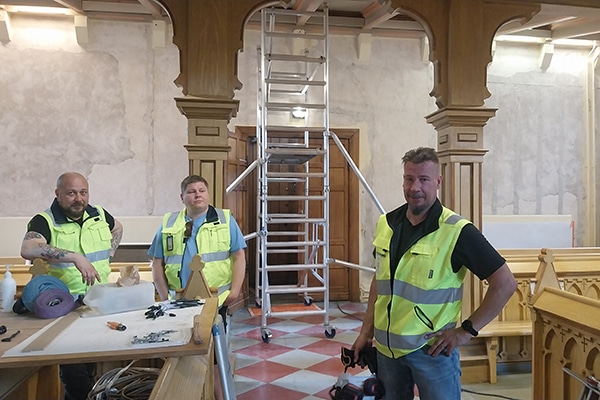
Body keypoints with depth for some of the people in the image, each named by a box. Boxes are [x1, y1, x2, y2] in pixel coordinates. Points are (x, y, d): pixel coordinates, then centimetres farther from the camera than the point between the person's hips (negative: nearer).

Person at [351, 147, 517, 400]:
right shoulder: (386, 224, 0)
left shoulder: (457, 231, -17)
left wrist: (467, 330, -13)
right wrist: (367, 331, 10)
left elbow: (505, 283, -13)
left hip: (432, 349, -5)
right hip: (386, 347, 5)